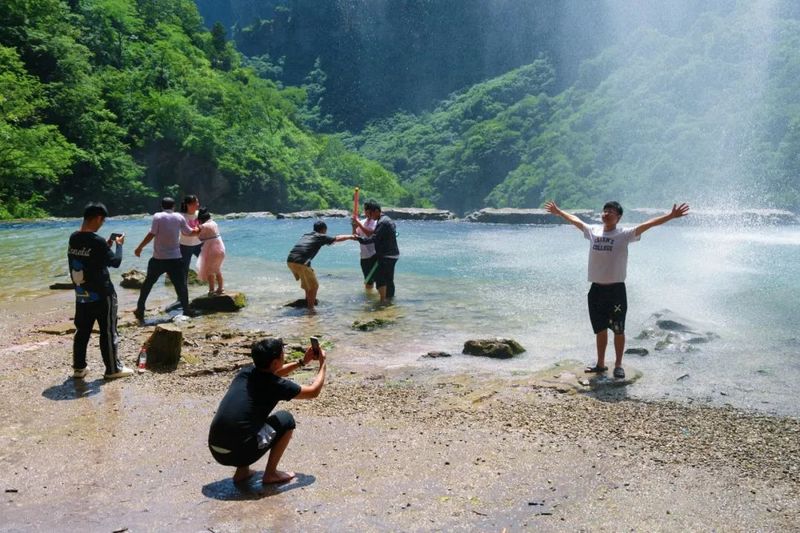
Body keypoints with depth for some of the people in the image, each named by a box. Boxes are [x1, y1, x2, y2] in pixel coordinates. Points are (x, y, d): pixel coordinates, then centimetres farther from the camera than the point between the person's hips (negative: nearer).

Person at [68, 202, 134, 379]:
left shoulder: (73, 239, 3)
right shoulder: (97, 241, -20)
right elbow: (115, 262, -10)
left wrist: (108, 244, 16)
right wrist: (119, 244, 5)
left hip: (81, 294, 7)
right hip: (102, 295, -7)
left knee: (82, 331, 14)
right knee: (108, 332, 4)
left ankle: (79, 368, 21)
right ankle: (113, 369, 12)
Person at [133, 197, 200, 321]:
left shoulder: (158, 216, -5)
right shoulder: (179, 217, 3)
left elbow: (151, 235, -12)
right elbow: (189, 232, 15)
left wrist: (139, 248, -4)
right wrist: (198, 230, 36)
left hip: (159, 258, -1)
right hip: (175, 258, 1)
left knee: (148, 283, 11)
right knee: (180, 284, 10)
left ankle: (140, 310, 14)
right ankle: (186, 309, 8)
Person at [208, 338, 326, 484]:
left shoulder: (245, 372, 12)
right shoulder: (275, 385, -6)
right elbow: (313, 391, 9)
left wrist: (302, 362, 34)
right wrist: (322, 364, 23)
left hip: (215, 450, 7)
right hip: (240, 452, -6)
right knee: (286, 420, 13)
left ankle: (242, 472, 25)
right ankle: (270, 474, 16)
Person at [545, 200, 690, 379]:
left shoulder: (625, 234, -8)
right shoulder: (593, 231, 5)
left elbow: (648, 224, -18)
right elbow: (574, 220, 20)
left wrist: (671, 216, -29)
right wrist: (558, 211, 30)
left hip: (616, 289, -4)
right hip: (596, 289, 4)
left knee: (618, 330, 4)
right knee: (600, 329, 15)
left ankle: (618, 365, 17)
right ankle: (601, 363, 28)